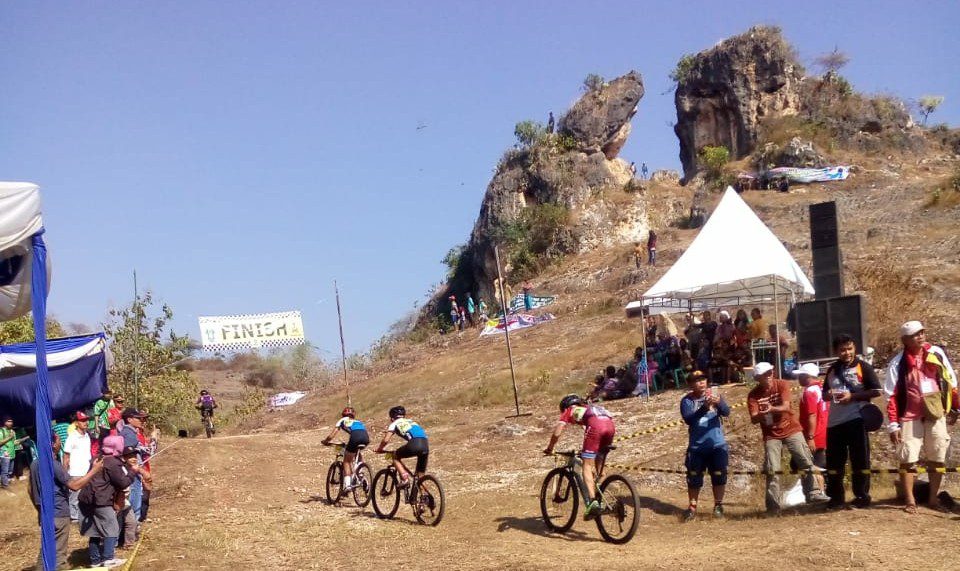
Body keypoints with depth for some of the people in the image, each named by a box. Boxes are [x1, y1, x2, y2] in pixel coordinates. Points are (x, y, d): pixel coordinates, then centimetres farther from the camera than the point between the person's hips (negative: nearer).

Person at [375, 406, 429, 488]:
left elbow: (385, 440, 10)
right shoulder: (411, 421, 36)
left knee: (395, 456, 20)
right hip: (426, 445, 5)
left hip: (414, 444, -5)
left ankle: (404, 478, 2)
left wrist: (379, 449, 29)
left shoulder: (394, 423, 20)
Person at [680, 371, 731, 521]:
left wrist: (719, 402, -35)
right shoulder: (686, 400, -4)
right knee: (694, 478, 4)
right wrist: (704, 407, -34)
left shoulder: (714, 395, 0)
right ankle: (692, 507, 15)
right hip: (696, 447, -1)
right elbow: (688, 419, -19)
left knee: (719, 476, 4)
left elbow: (726, 412, -13)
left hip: (717, 445, 1)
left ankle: (718, 505, 19)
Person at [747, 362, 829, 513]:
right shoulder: (753, 395, -7)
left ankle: (813, 493, 5)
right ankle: (773, 506, 1)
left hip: (791, 430, 0)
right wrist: (761, 414, -38)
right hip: (771, 435, 0)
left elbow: (786, 406, -20)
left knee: (806, 462, -5)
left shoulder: (782, 385, -8)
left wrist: (772, 408, -41)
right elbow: (753, 419, -15)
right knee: (771, 470, -4)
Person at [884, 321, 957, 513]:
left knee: (937, 459, 9)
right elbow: (891, 395, -5)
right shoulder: (898, 363, -6)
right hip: (910, 417, -2)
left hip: (936, 415, 3)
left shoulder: (936, 353, 0)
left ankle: (933, 498, 21)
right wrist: (893, 424, -8)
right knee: (907, 459, -3)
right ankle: (910, 501, 4)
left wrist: (954, 408, 16)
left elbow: (951, 382, 12)